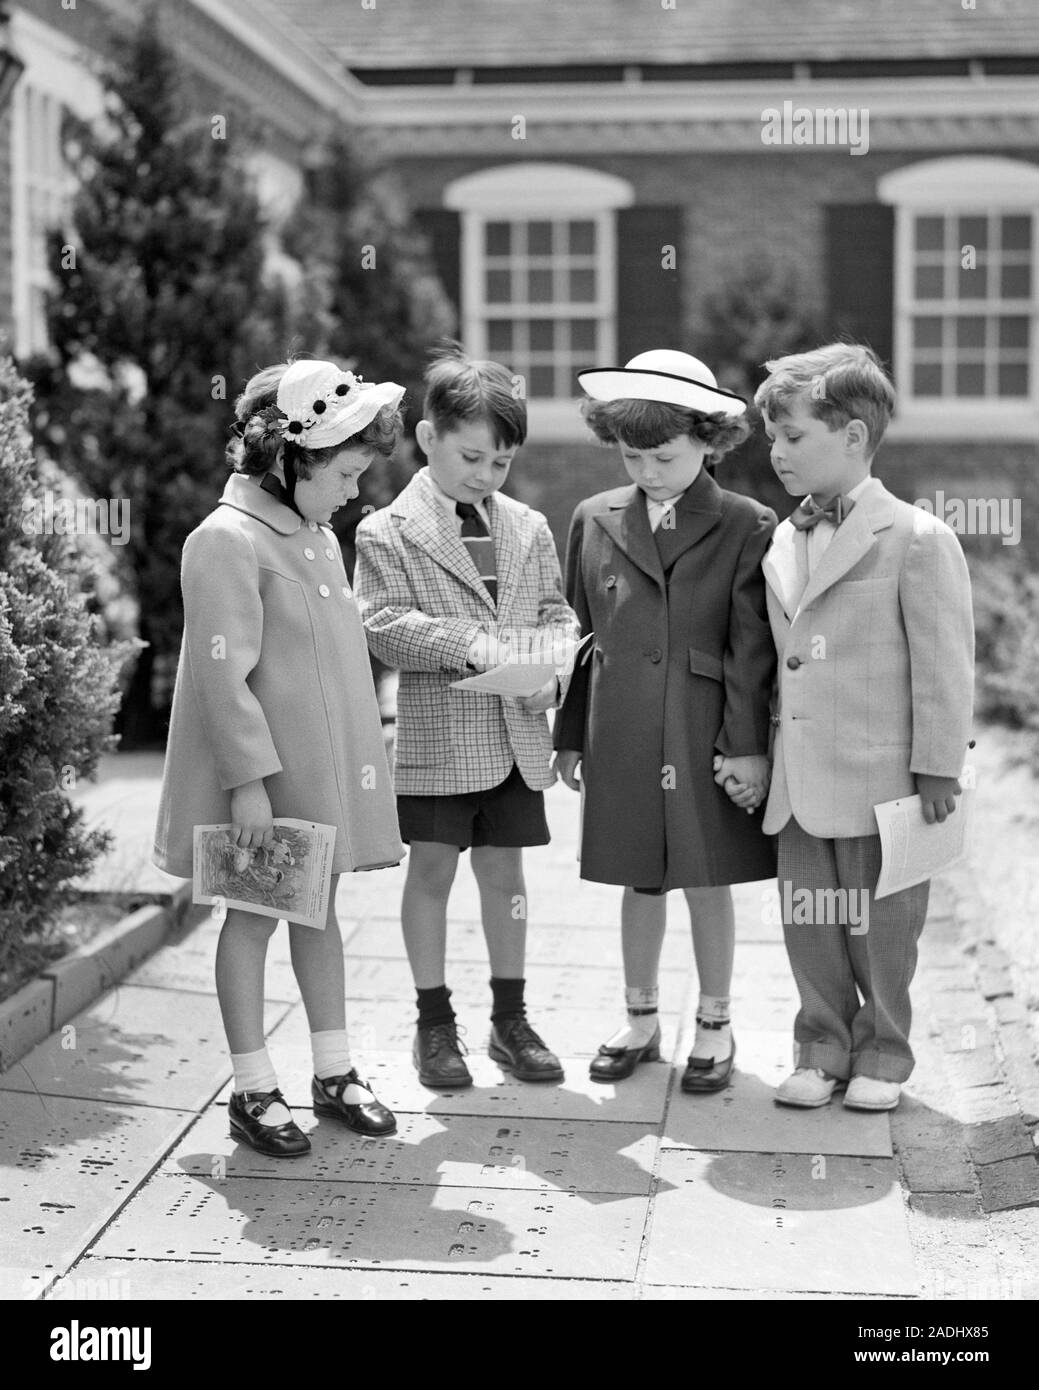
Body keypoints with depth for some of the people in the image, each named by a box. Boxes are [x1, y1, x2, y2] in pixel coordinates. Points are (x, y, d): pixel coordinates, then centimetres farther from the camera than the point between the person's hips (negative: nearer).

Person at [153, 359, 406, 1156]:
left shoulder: (319, 536, 10)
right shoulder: (228, 541, -17)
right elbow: (223, 673, -20)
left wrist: (357, 755, 14)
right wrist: (250, 780, -22)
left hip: (325, 768, 8)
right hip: (263, 777, -8)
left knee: (320, 910, 14)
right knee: (253, 917, 4)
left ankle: (335, 1073, 25)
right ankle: (254, 1091, 14)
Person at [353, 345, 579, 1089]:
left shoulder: (529, 528, 7)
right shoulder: (387, 532, -6)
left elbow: (557, 613, 10)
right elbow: (384, 626, -14)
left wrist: (551, 669, -11)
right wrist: (473, 643, -24)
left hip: (517, 736, 4)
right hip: (436, 737, -3)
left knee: (505, 871, 12)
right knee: (432, 872, 6)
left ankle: (510, 1015, 25)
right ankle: (435, 1022, 20)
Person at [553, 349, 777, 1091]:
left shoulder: (746, 526, -5)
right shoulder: (596, 520, 5)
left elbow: (753, 647, -6)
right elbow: (580, 635, 10)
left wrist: (748, 746, -9)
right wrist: (571, 737, 10)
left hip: (707, 737, -3)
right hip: (621, 738, 3)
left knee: (708, 880, 8)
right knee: (640, 882, 13)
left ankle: (715, 1026, 25)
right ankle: (641, 1020, 29)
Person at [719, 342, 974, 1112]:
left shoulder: (918, 539, -11)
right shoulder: (782, 543, 10)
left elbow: (944, 665, -11)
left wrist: (938, 770, -11)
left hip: (879, 780, -6)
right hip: (799, 781, 6)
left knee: (880, 926, 8)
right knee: (809, 923, 11)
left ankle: (881, 1054, 25)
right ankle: (823, 1048, 27)